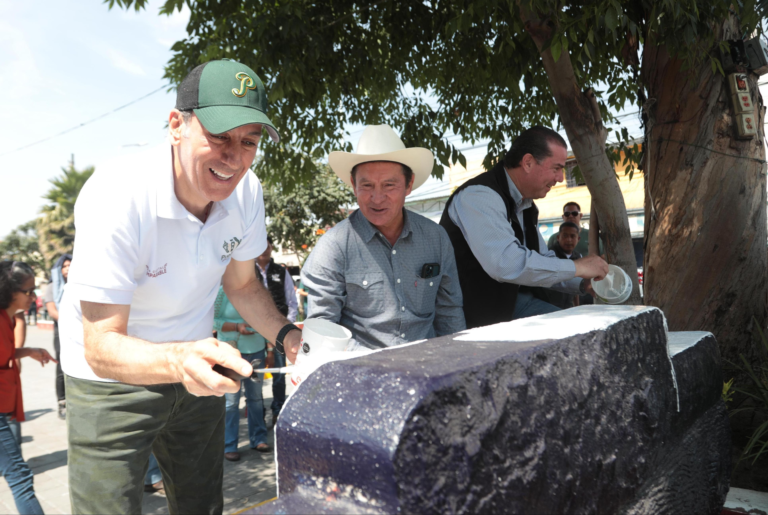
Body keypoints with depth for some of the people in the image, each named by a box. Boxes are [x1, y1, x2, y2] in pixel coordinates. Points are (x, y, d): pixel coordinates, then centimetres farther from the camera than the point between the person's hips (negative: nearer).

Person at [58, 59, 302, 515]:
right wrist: (178, 360, -51)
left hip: (197, 367, 5)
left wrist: (285, 335, -15)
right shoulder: (115, 197, -31)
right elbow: (101, 346, -30)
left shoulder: (246, 191, -14)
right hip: (112, 380, -5)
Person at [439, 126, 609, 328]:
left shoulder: (525, 204, 12)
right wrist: (576, 267, -24)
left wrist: (583, 283, 5)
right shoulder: (480, 196, -20)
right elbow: (506, 263, -34)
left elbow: (543, 259, 23)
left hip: (516, 300, 9)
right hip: (481, 313, -9)